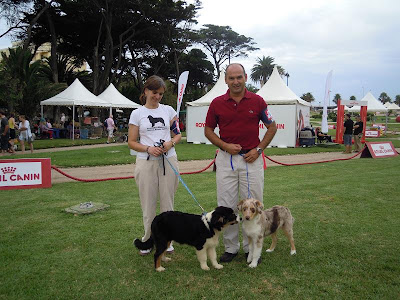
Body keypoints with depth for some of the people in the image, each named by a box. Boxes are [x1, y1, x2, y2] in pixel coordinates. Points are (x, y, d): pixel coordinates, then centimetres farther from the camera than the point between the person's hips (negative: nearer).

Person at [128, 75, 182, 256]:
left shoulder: (168, 110, 8)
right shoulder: (137, 114, 3)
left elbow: (178, 134, 13)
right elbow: (131, 142, 2)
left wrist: (171, 143, -9)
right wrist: (148, 149, -15)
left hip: (168, 161, 1)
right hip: (146, 162, -1)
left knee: (167, 202, 6)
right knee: (148, 203, 4)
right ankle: (147, 240, 20)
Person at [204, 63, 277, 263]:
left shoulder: (257, 101, 0)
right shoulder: (217, 103, 2)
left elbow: (272, 127, 8)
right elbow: (208, 130, 8)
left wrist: (259, 149, -4)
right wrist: (225, 145, -8)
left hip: (251, 158, 0)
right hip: (226, 158, 1)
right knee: (226, 205, 5)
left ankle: (251, 247, 22)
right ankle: (230, 248, 20)